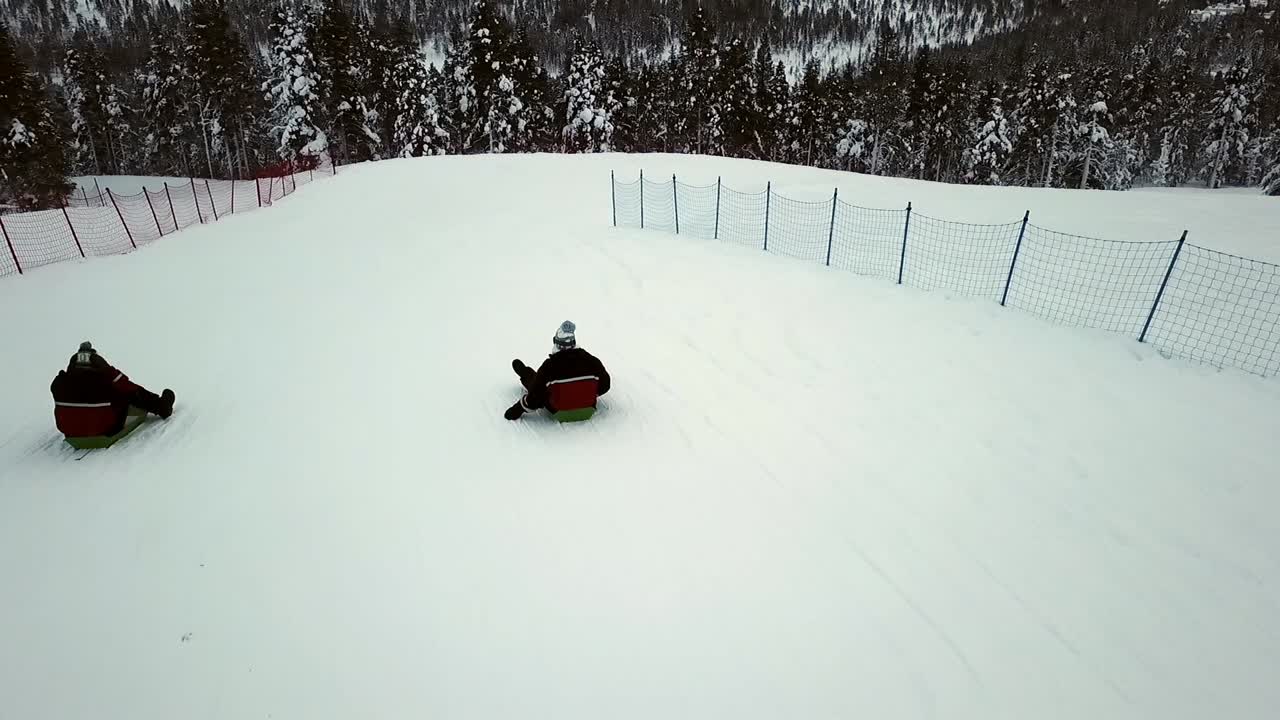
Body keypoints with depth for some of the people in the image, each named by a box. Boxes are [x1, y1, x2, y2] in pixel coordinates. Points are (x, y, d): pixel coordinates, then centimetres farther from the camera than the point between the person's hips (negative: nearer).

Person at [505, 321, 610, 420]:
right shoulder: (590, 360, -21)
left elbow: (535, 396, -22)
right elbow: (604, 384, -7)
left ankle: (524, 373, 57)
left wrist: (518, 409, -4)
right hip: (587, 404, 2)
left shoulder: (549, 366, -28)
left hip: (557, 410, -2)